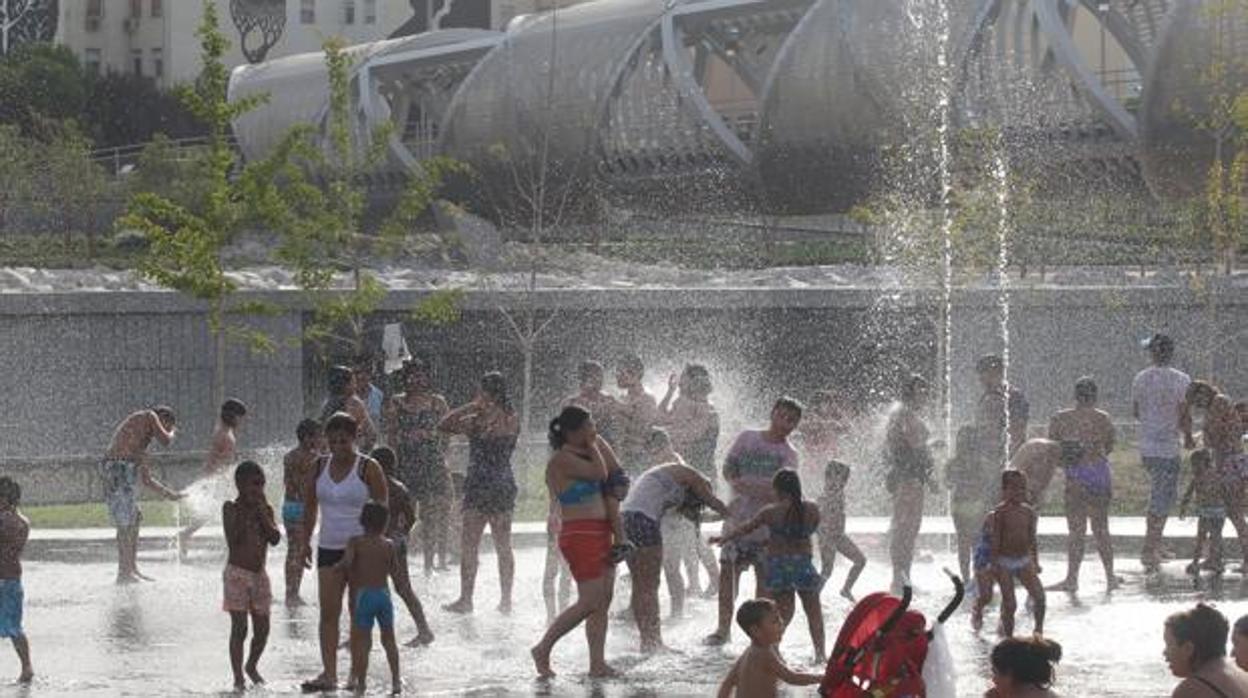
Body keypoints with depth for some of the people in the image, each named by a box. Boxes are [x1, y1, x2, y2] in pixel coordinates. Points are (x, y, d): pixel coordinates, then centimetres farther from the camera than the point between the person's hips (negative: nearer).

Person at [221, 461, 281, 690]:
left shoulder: (265, 510, 6)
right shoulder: (231, 508, -5)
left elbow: (275, 538, -7)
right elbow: (233, 540, -17)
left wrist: (262, 513, -11)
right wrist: (244, 514, -18)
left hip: (259, 574, 5)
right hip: (237, 574, -5)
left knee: (262, 629, 8)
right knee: (239, 628, -6)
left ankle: (252, 666, 31)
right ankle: (238, 676, 1)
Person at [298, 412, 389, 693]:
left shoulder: (368, 468, -7)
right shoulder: (320, 466, 6)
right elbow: (310, 506, 14)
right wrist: (305, 541, 10)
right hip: (329, 548, 4)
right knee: (328, 611, -4)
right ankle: (329, 674, -7)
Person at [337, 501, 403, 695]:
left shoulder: (355, 542, -6)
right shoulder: (389, 544, 2)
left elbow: (347, 562, -21)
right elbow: (394, 570, 10)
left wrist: (338, 567, -1)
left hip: (364, 594, -3)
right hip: (384, 594, 3)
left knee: (362, 640, 3)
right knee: (388, 639, 15)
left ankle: (360, 682, 3)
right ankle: (396, 681, 17)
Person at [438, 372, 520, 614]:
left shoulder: (478, 421, -15)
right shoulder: (512, 420, 1)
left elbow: (443, 426, -6)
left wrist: (470, 407, -3)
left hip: (480, 485, -6)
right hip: (505, 485, 6)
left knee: (469, 546, 2)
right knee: (503, 546, 12)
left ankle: (466, 598, 2)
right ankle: (506, 599, 12)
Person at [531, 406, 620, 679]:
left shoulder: (584, 453, 13)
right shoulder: (561, 460, -14)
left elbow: (614, 472, 15)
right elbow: (599, 473, -20)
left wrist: (599, 441, 10)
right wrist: (593, 446, -6)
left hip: (600, 533, 9)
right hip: (580, 535, -9)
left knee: (604, 601, 6)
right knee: (589, 602, -11)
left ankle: (597, 662, 7)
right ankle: (543, 649, 1)